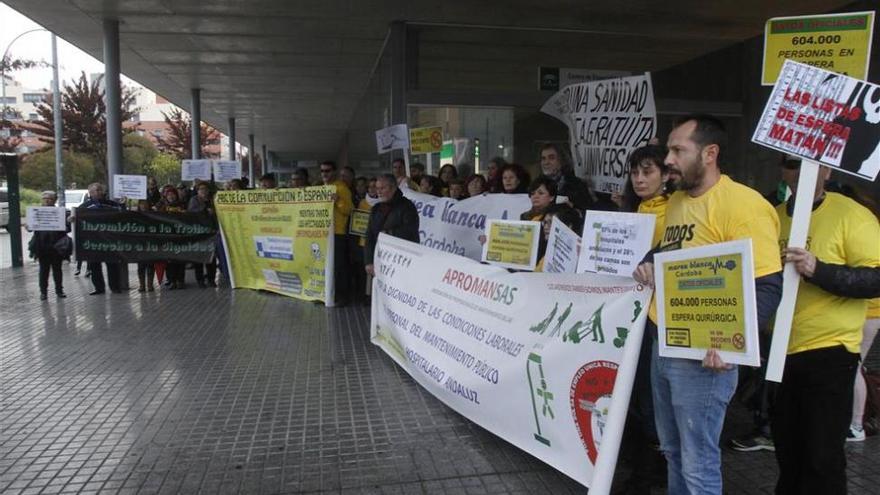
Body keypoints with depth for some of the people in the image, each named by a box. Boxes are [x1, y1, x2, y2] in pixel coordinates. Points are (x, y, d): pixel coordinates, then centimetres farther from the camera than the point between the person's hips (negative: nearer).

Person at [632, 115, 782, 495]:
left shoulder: (741, 204, -16)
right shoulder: (676, 201, 12)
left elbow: (767, 286, -20)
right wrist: (650, 264, 6)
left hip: (702, 355, -9)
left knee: (698, 464, 3)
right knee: (672, 450, 22)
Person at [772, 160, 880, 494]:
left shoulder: (852, 215, -9)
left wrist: (819, 270, -28)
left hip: (828, 353, -5)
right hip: (778, 351, 5)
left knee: (822, 455, 3)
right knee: (786, 447, 19)